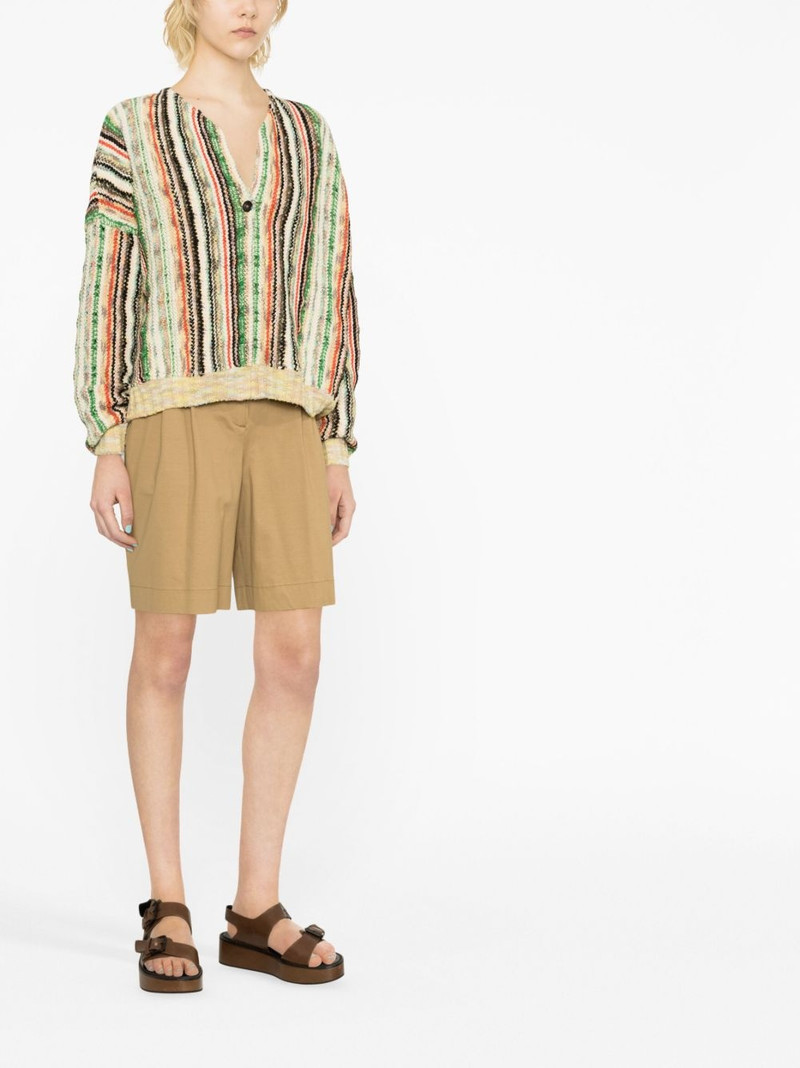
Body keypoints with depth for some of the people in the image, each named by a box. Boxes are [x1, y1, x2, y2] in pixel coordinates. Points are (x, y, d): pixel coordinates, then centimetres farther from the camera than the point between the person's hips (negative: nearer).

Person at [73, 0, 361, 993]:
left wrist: (337, 447, 7)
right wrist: (106, 450, -7)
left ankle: (256, 910, 8)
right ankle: (167, 908, 10)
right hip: (176, 416, -3)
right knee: (165, 653, -2)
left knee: (294, 657, -3)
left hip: (282, 422, 4)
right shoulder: (133, 130, 4)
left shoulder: (306, 135, 15)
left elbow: (331, 293, 13)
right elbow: (106, 293, 0)